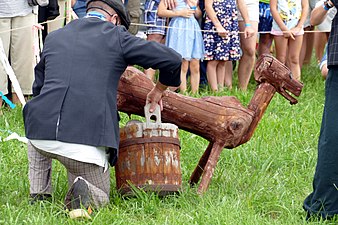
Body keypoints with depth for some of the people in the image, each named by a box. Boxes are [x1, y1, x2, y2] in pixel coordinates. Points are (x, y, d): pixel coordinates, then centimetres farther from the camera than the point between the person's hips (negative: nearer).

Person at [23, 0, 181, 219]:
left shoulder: (54, 37, 19)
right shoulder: (116, 36, 8)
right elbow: (172, 60, 5)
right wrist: (159, 90, 25)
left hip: (43, 136, 3)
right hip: (89, 139, -2)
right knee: (100, 198, 21)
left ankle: (39, 195, 24)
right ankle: (84, 193, -14)